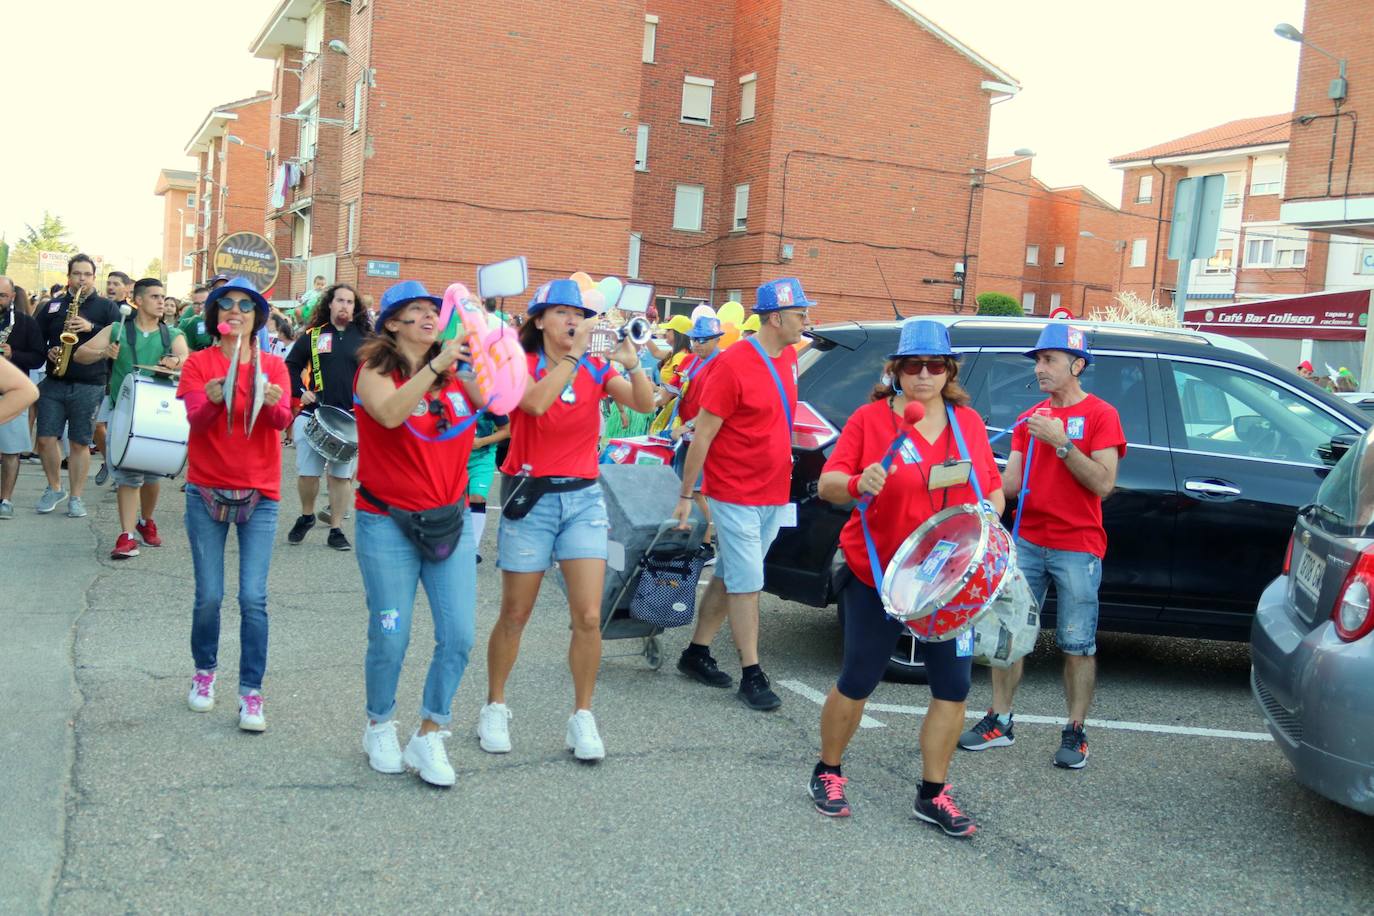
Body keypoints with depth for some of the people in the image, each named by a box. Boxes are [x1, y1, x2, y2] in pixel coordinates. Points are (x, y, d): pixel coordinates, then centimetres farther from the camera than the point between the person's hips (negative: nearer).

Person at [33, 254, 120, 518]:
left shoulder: (106, 307, 4)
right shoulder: (52, 307, 12)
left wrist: (91, 328, -18)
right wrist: (48, 352, -6)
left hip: (89, 386, -2)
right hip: (53, 383, 3)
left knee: (80, 443, 1)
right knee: (46, 439, -1)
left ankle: (76, 497, 10)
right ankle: (54, 489, 19)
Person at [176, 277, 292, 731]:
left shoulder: (273, 366, 3)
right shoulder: (198, 363, 0)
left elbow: (282, 421, -13)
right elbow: (196, 420, -14)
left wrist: (273, 404, -36)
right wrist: (211, 400, -36)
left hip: (259, 495, 0)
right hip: (206, 492, 0)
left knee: (253, 598, -6)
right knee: (209, 596, 3)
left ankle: (251, 693, 2)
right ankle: (204, 672, 27)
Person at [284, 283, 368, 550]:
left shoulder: (364, 338, 7)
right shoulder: (312, 335, 5)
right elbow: (291, 365, 9)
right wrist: (300, 391, -4)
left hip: (350, 418, 0)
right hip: (313, 414, 0)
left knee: (342, 474, 4)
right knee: (307, 472, 2)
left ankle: (336, 529, 12)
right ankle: (307, 516, 26)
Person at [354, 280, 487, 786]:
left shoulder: (458, 374, 6)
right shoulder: (376, 370, -6)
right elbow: (389, 413, -27)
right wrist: (436, 365, -33)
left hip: (450, 521, 4)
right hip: (388, 522, -3)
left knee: (459, 635, -3)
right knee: (390, 637, 3)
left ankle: (429, 737, 14)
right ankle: (379, 726, 29)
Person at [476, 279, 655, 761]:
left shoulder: (596, 369, 4)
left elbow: (644, 404, -11)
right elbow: (535, 402, -26)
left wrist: (633, 365, -28)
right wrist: (574, 354, -26)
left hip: (584, 498, 2)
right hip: (531, 498, -2)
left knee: (589, 618, -4)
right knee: (514, 615, 8)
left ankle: (582, 716, 12)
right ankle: (495, 707, 26)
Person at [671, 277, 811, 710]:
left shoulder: (788, 357, 6)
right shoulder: (733, 365, -17)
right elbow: (702, 435, -13)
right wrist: (686, 495, -10)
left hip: (775, 495, 7)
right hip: (735, 495, -7)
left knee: (728, 578, 15)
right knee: (747, 584, -2)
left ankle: (696, 653, 27)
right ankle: (752, 675, 7)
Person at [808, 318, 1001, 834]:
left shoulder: (969, 423, 6)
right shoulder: (871, 418, -6)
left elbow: (993, 488, 11)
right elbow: (827, 484, -11)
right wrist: (858, 484, -32)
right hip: (878, 576, -3)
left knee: (953, 686, 3)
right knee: (858, 682, 5)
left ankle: (933, 795, 18)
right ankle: (828, 774, 27)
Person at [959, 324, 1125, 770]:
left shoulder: (1100, 415, -4)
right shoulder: (1029, 419, 11)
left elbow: (1103, 484, -13)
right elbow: (1011, 480, 5)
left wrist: (1061, 443, -19)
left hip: (1077, 549, -5)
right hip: (1027, 542, 5)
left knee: (1077, 646, 1)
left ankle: (1075, 733, 13)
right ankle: (999, 722, 18)